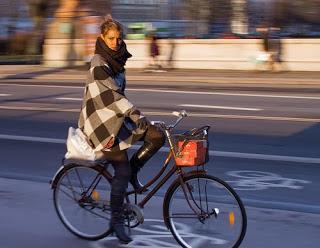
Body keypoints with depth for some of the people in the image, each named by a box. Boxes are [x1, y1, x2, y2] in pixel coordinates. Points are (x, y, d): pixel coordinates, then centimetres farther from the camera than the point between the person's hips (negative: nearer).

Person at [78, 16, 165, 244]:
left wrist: (131, 113, 27)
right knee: (122, 170, -12)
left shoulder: (117, 59, 10)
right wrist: (136, 115, -35)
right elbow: (112, 93, -28)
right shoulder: (99, 63, -17)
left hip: (117, 117, 8)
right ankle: (117, 220, 3)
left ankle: (133, 171, 9)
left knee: (157, 137, -11)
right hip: (103, 122, -8)